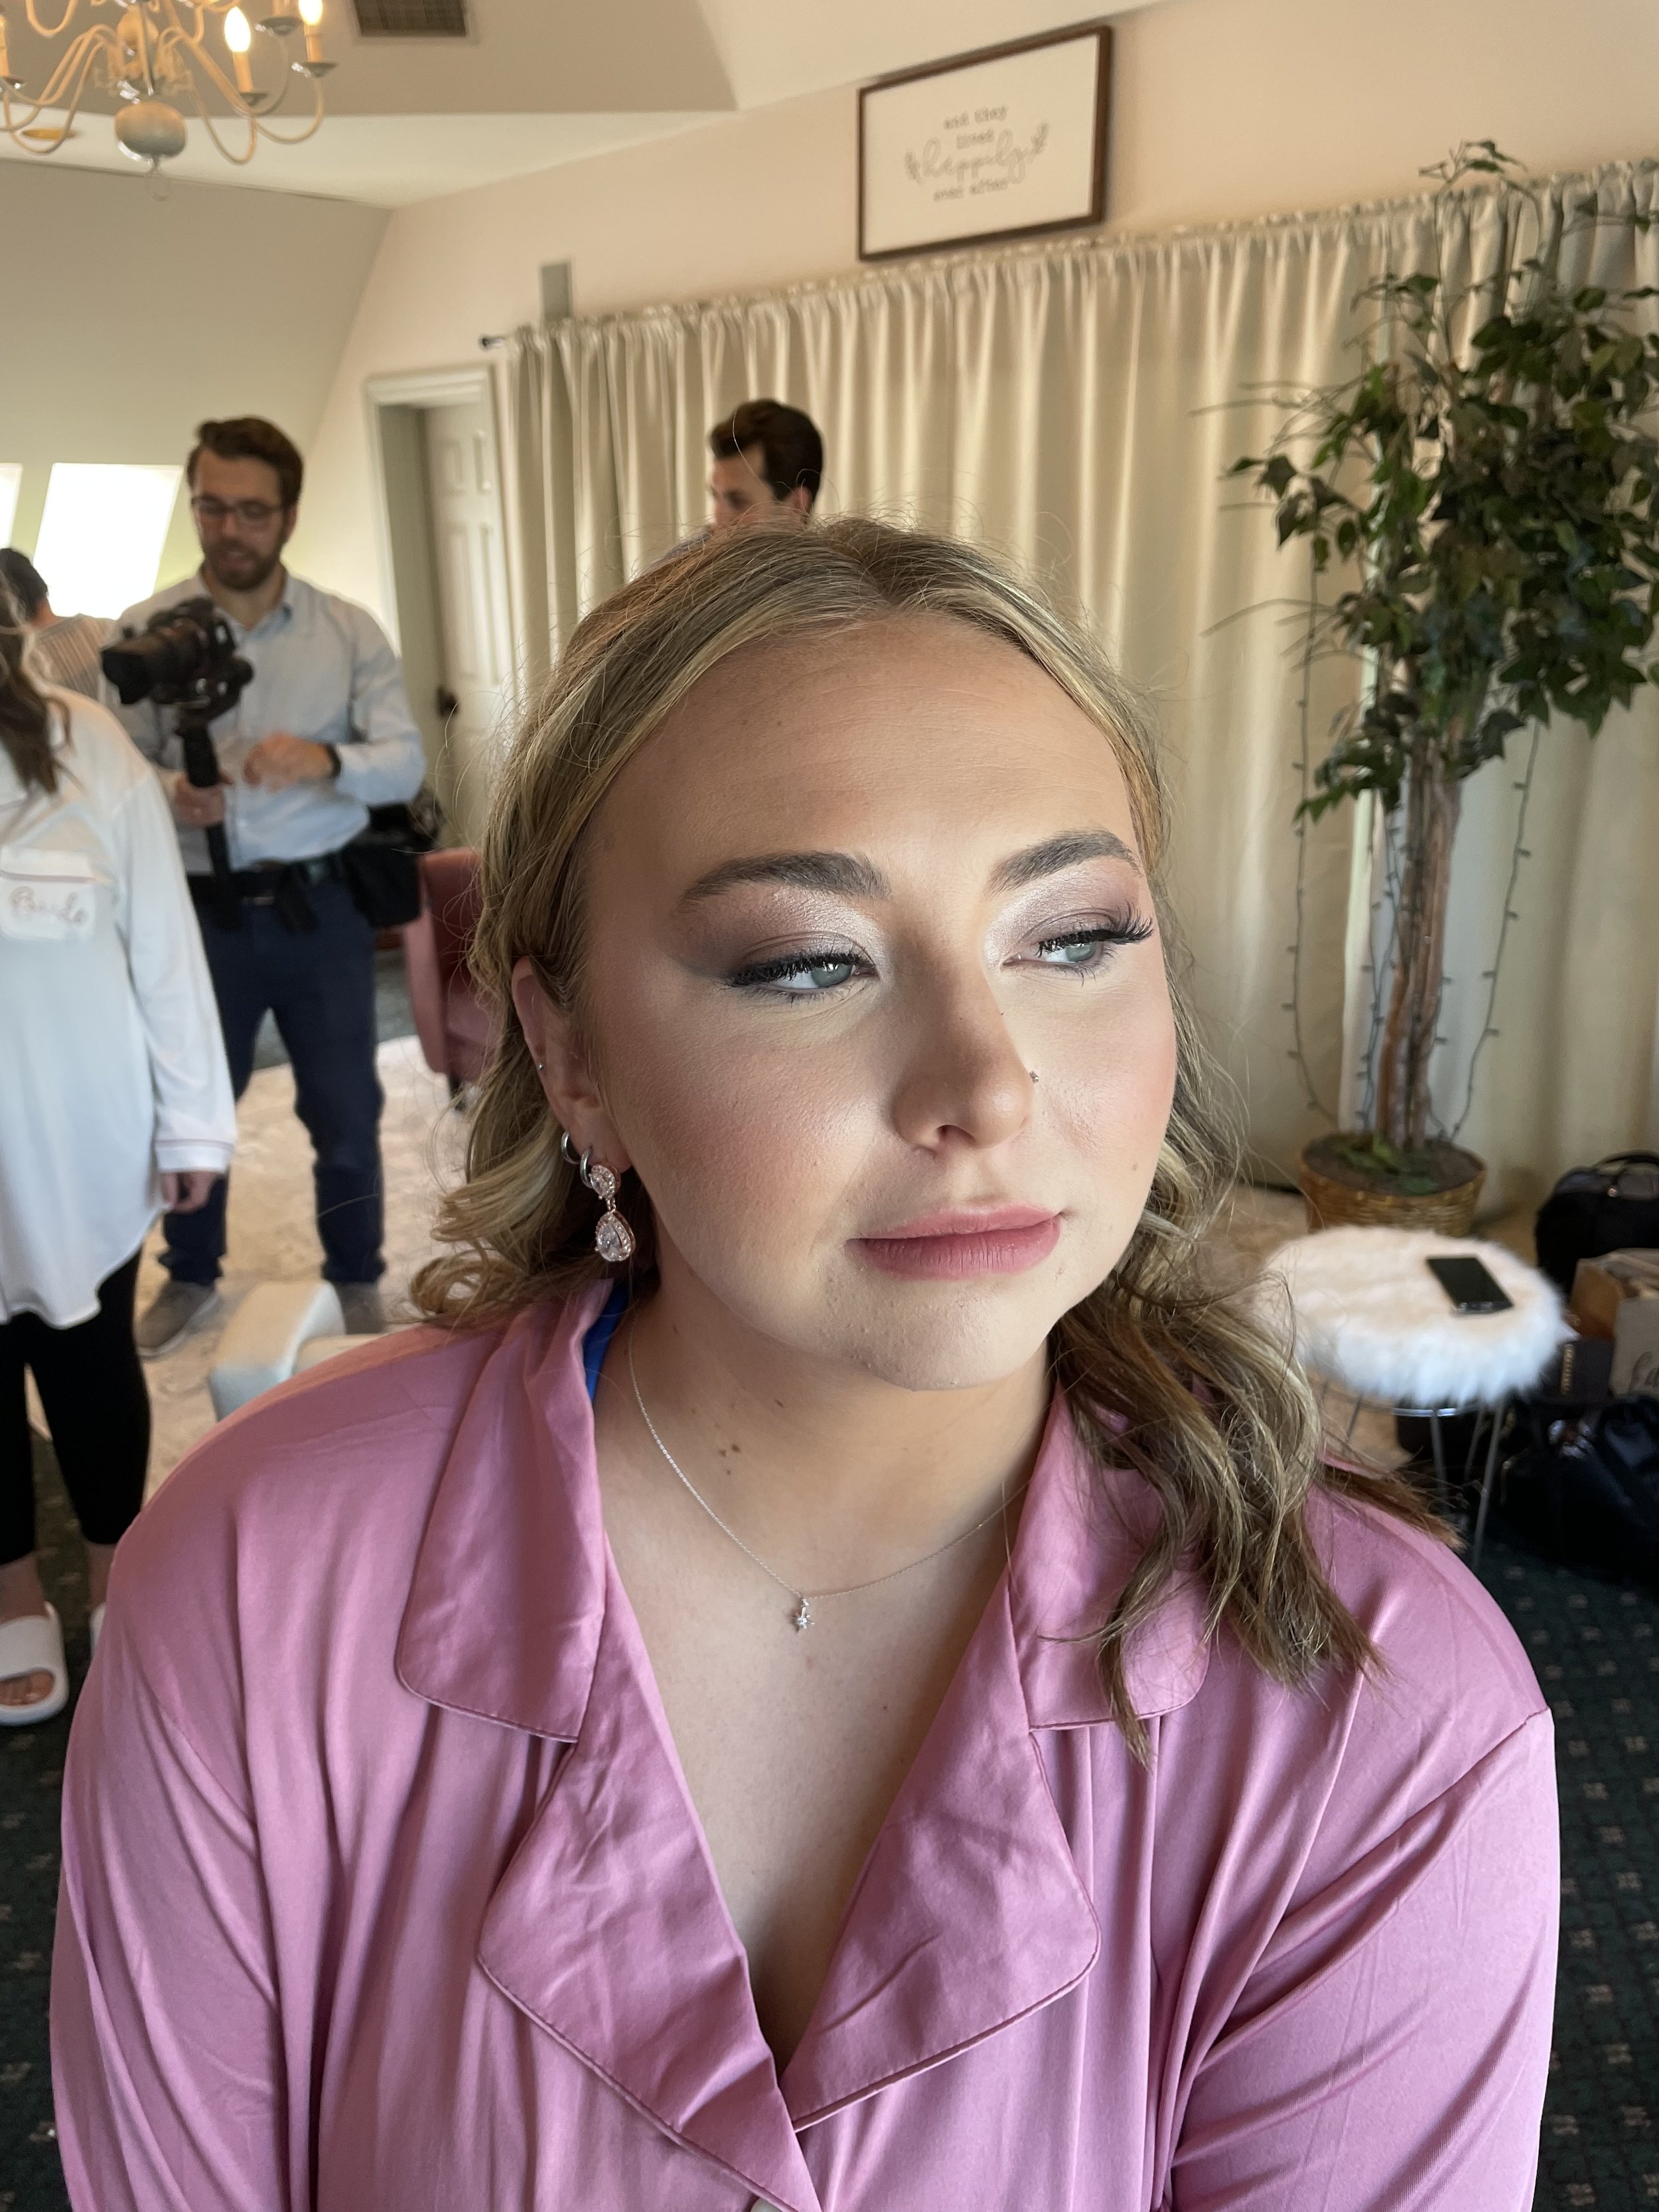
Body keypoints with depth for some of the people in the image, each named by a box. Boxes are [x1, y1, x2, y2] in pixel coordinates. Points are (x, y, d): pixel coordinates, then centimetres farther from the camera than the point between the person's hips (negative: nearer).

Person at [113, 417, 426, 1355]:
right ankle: (192, 1276, 39)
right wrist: (171, 794, -24)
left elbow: (407, 762, -7)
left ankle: (358, 1280, 31)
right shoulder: (146, 629, -2)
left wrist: (326, 759, -27)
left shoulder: (351, 630, -2)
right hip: (201, 910, 1)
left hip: (322, 906, 0)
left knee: (346, 1112, 8)